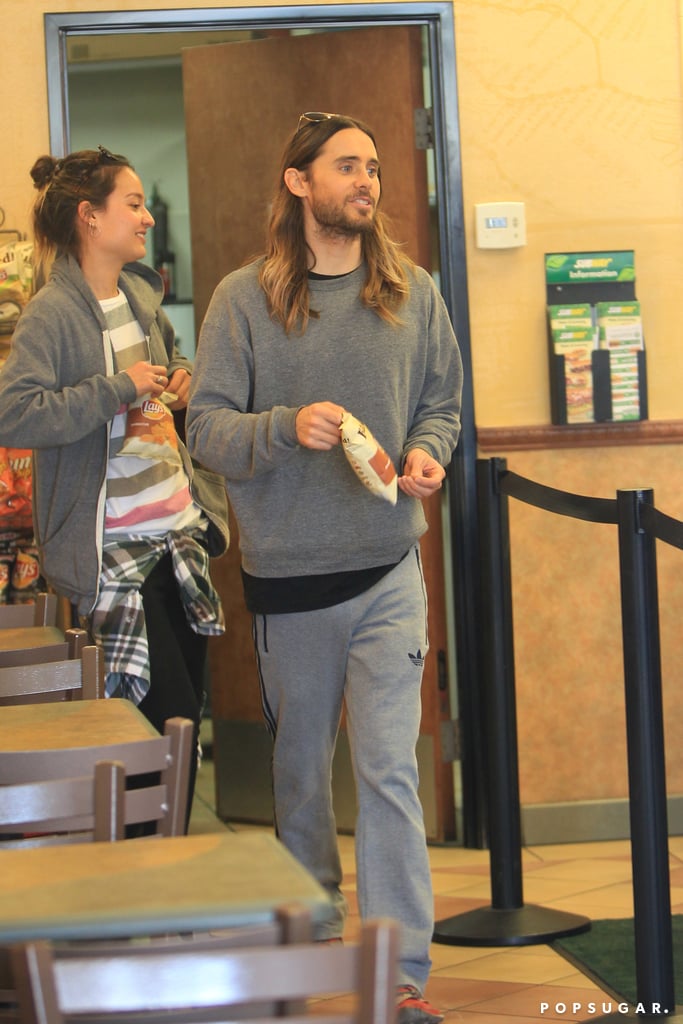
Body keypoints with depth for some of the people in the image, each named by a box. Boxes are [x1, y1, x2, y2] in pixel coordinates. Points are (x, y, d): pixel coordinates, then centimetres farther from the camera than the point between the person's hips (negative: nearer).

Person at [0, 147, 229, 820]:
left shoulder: (141, 296, 11)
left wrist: (181, 383, 9)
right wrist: (118, 388, -25)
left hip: (179, 535, 8)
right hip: (115, 553, -8)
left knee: (186, 713, 11)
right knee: (170, 717, -8)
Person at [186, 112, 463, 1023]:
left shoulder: (414, 293, 5)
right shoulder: (244, 298, -2)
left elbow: (442, 402, 15)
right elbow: (207, 425, -5)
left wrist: (427, 453, -6)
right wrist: (287, 427, -23)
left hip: (389, 568, 0)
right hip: (287, 572, 0)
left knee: (390, 769, -6)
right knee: (300, 762, 14)